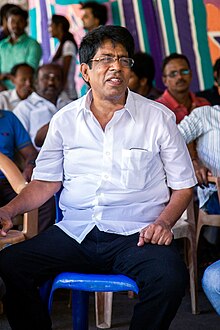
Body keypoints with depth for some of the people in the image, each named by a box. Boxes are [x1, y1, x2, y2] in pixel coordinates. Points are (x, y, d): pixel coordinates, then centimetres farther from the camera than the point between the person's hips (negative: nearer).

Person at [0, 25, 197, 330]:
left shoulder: (158, 118, 4)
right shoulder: (65, 120, 11)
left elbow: (183, 185, 7)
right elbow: (46, 181, 13)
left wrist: (163, 222, -12)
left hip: (136, 235, -2)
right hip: (74, 233, 2)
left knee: (169, 278, -33)